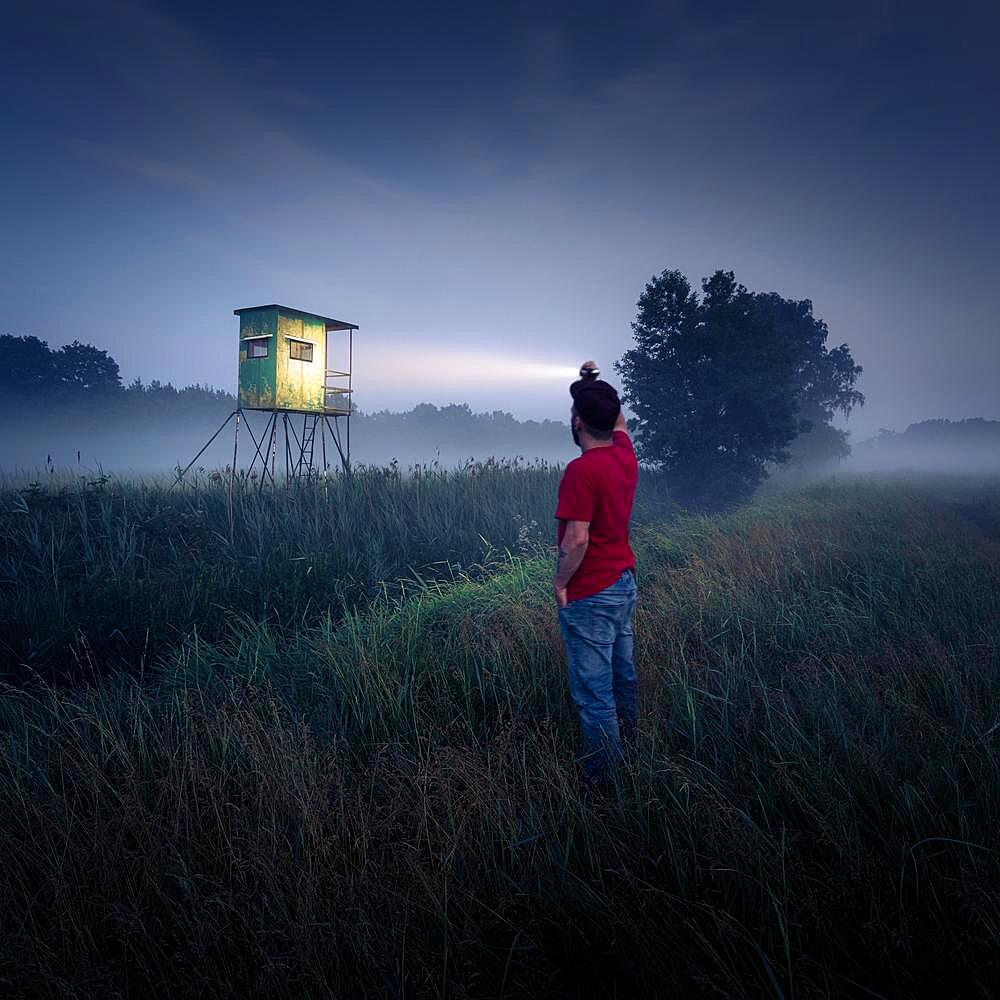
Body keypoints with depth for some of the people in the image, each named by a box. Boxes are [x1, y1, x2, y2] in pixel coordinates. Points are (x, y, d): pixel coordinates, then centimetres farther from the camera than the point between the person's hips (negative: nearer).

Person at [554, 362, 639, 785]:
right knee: (622, 675, 22)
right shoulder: (625, 453, 1)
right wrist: (597, 383, 26)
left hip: (589, 595, -9)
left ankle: (602, 781, 11)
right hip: (624, 583, 9)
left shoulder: (581, 470, -22)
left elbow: (577, 540, -24)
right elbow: (619, 420, 24)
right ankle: (628, 750, 39)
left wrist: (560, 583, -11)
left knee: (594, 693, 1)